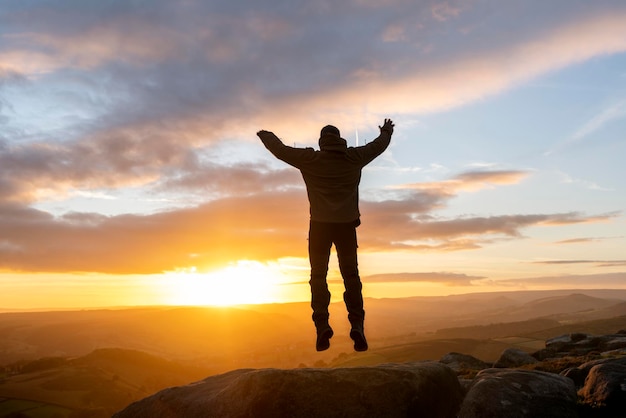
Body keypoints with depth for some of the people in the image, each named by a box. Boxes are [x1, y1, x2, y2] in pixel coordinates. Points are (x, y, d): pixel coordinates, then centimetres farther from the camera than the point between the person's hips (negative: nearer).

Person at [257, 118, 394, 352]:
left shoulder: (310, 159, 0)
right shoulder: (354, 157, 5)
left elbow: (281, 151, 10)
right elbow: (378, 145, 20)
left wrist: (266, 136, 30)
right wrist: (387, 131, 42)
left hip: (320, 225, -1)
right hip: (347, 224, 1)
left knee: (318, 275, 5)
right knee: (351, 275, 6)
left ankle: (322, 324, -9)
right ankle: (357, 325, -6)